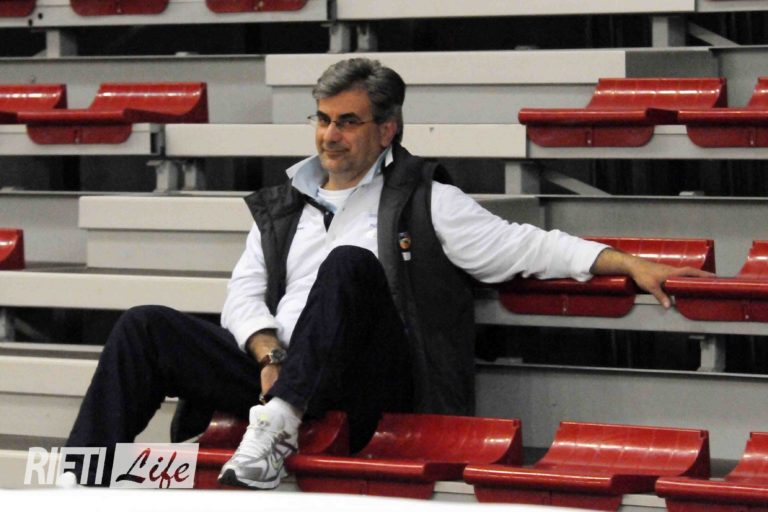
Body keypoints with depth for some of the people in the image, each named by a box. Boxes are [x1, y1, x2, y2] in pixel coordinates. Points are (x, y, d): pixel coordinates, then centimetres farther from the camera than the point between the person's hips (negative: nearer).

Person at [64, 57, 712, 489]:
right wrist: (269, 356, -7)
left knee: (350, 263, -33)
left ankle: (276, 426, -45)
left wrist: (630, 263, -7)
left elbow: (526, 246, 4)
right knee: (144, 327, -12)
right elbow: (243, 295, 16)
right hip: (277, 370, 5)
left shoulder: (425, 202, 11)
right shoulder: (283, 208, 24)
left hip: (364, 382, -5)